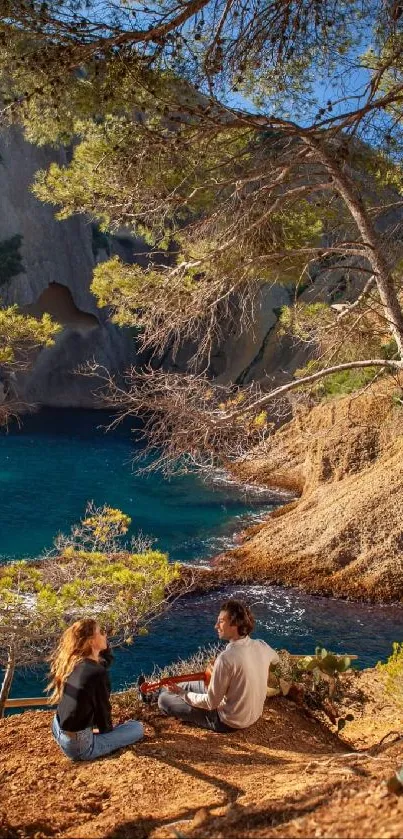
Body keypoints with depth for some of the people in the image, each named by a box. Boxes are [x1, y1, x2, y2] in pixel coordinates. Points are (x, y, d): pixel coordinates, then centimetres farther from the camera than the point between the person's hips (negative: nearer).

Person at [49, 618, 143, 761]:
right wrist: (108, 730, 8)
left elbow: (105, 659, 20)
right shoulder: (96, 673, -25)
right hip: (78, 746, -8)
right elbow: (102, 711, -12)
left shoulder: (72, 662, -1)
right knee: (137, 727, 5)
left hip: (59, 732, 8)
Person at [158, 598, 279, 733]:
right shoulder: (262, 646, -10)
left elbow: (211, 703, -23)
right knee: (193, 685, 26)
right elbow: (275, 659, 17)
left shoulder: (226, 658, -31)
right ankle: (163, 689, 50)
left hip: (228, 722, -7)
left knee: (164, 699, 3)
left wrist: (182, 693, -8)